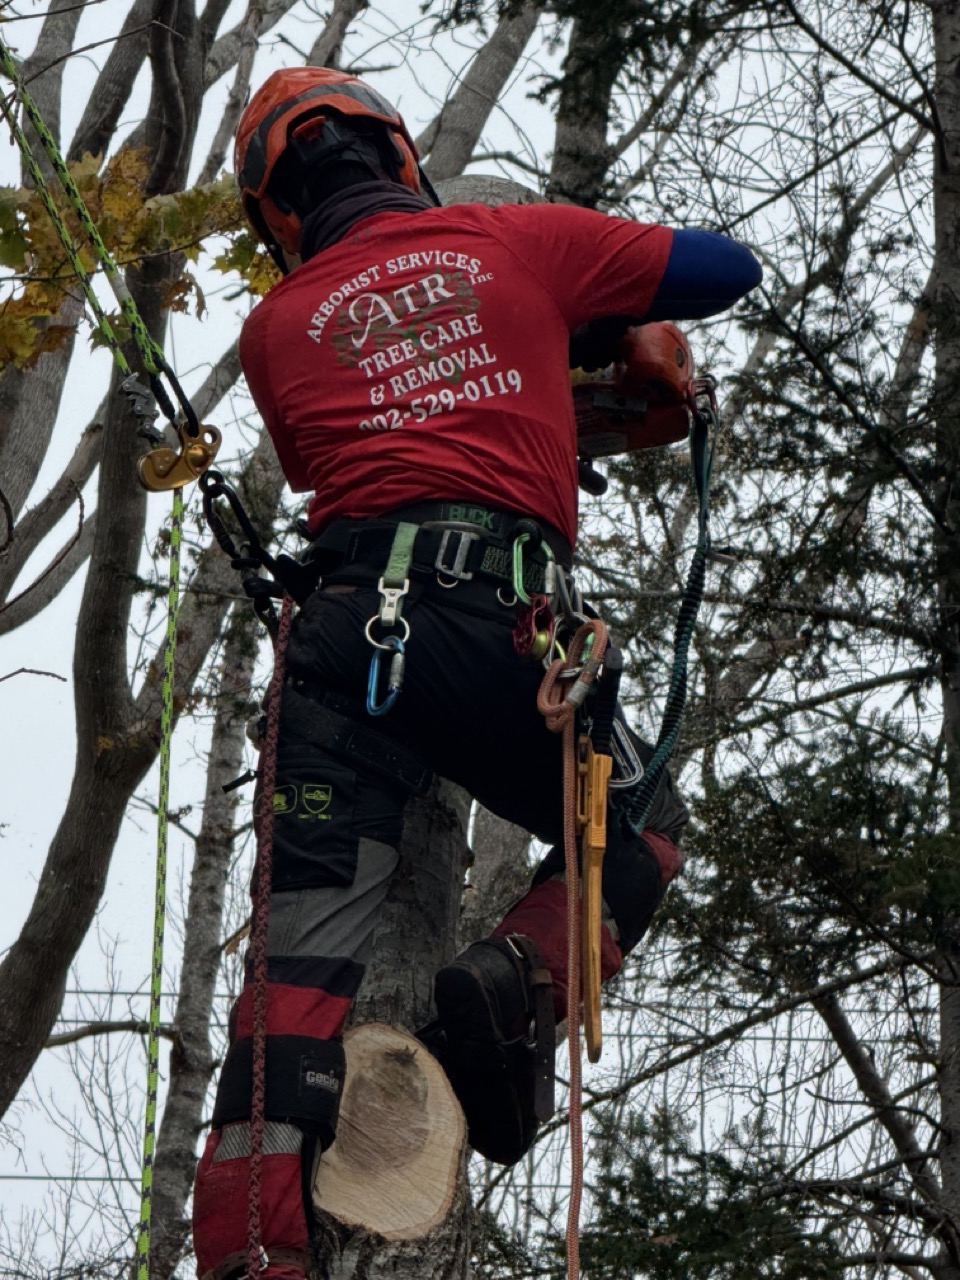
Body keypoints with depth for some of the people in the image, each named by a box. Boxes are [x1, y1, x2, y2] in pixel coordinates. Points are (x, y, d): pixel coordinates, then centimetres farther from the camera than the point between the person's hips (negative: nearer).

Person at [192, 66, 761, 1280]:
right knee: (642, 828, 24)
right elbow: (726, 267, 21)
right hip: (509, 627, -1)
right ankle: (516, 977, -3)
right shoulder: (519, 238, 14)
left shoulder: (277, 327, 18)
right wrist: (590, 327, 37)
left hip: (350, 625, 1)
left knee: (306, 937, -4)